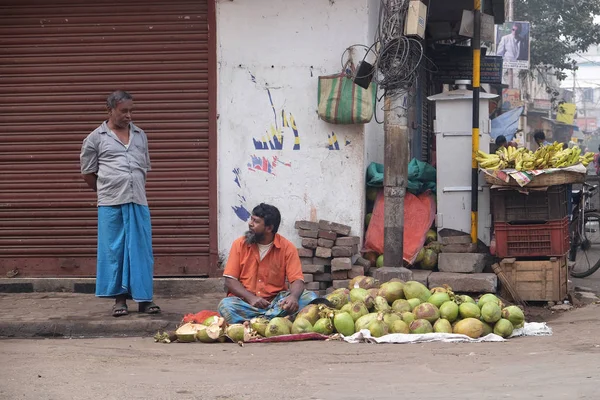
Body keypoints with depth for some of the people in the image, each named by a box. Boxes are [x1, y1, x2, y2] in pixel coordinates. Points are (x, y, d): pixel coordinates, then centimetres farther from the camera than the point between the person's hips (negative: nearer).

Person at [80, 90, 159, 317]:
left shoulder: (140, 136, 13)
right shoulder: (96, 138, 2)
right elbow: (87, 172, 7)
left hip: (138, 203, 3)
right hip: (110, 205, -3)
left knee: (141, 250, 2)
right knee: (114, 251, 1)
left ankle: (144, 298, 8)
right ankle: (119, 298, 8)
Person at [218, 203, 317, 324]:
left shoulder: (287, 247, 0)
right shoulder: (239, 244, 2)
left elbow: (297, 280, -5)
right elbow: (230, 281, -2)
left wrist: (293, 297, -30)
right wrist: (251, 298, -20)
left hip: (276, 301, 1)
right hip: (246, 301, -1)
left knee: (309, 297, -24)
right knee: (226, 305, -33)